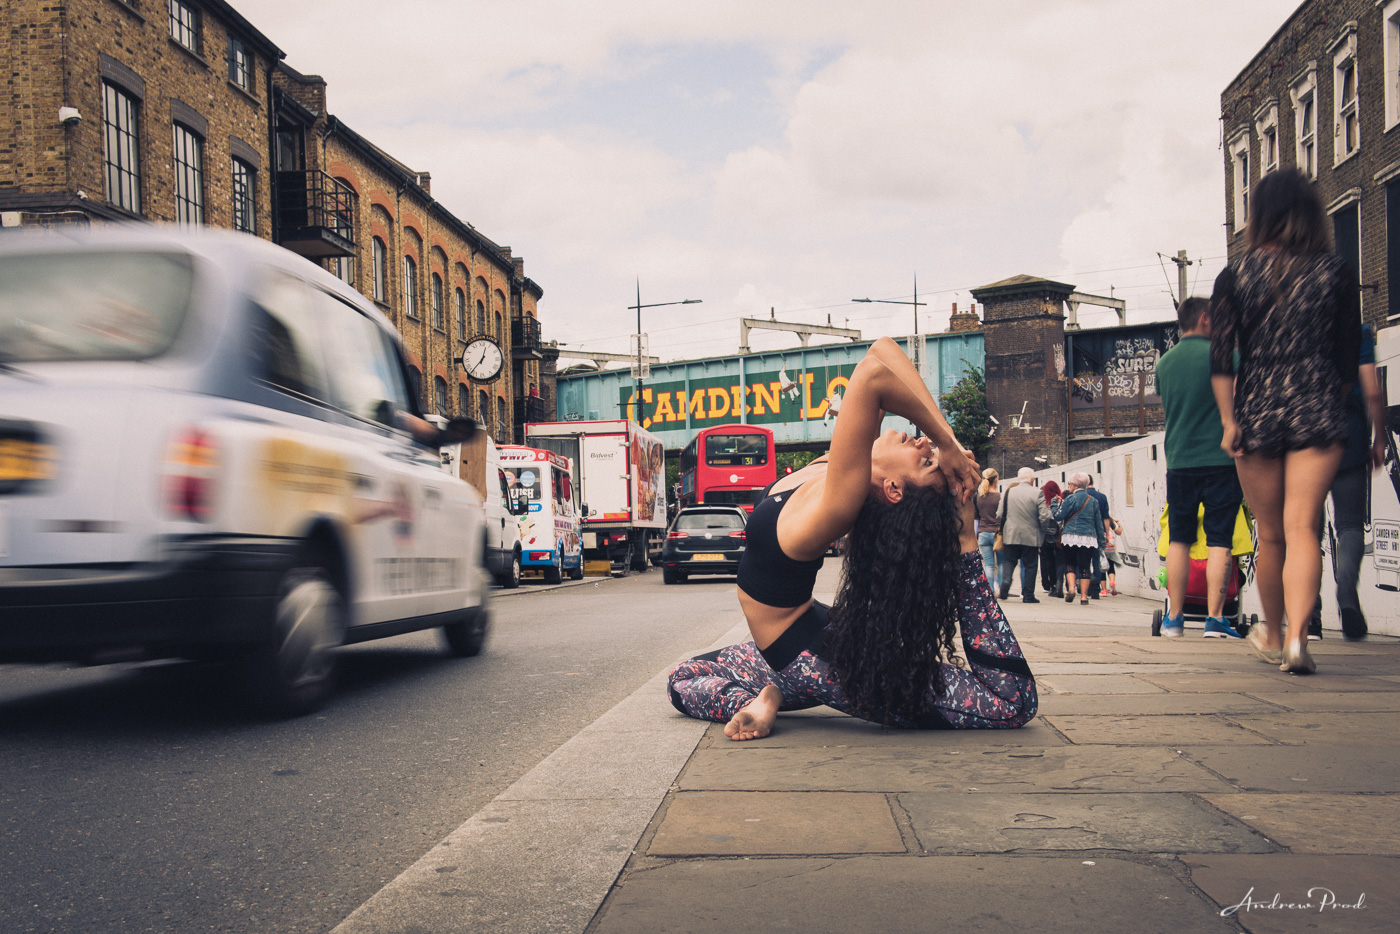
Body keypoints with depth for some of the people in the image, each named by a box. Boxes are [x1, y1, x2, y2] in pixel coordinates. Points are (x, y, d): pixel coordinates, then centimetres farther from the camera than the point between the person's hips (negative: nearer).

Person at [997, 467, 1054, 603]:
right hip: (1031, 537, -2)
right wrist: (1042, 531, 8)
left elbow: (1000, 515, 2)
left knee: (1009, 560, 15)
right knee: (1030, 565, 7)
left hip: (1011, 535, 2)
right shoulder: (1037, 494, -9)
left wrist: (1002, 530, 19)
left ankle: (1006, 580, -11)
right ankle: (1028, 595, 9)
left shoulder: (1007, 492, 0)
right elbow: (1044, 518, -11)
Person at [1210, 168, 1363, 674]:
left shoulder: (1234, 276, 2)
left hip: (1257, 413, 1)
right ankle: (1296, 634, -21)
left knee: (1270, 534, 12)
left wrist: (1229, 421, -2)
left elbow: (1221, 358, -5)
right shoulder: (1336, 272, 4)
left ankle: (1273, 636, 27)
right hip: (1318, 413, 0)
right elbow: (1349, 356, 6)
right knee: (1303, 527, -4)